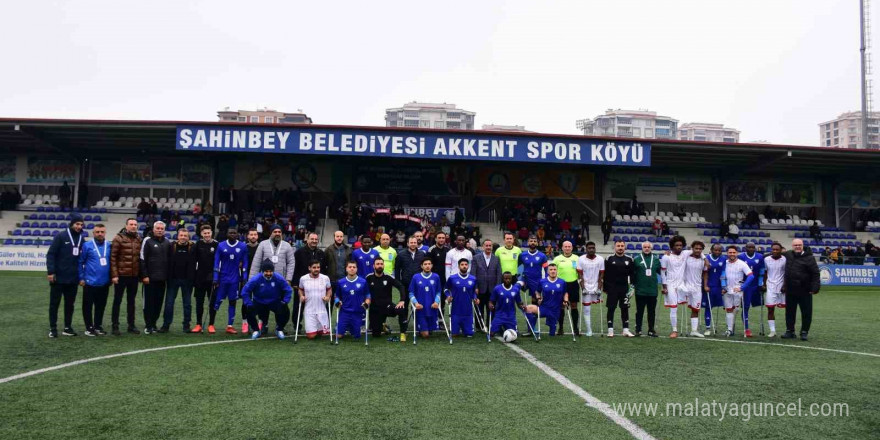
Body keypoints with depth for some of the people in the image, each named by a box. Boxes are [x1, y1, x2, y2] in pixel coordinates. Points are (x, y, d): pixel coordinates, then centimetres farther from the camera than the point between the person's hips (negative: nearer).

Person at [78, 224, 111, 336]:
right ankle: (89, 327, 15)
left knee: (101, 306, 12)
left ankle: (98, 326, 24)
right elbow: (80, 262, -1)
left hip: (105, 283, 3)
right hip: (90, 282, -3)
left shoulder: (109, 246, 4)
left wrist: (111, 277, 9)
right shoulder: (87, 246, -4)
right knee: (88, 306, 5)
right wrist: (81, 278, -4)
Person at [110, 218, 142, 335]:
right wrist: (114, 275, -13)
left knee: (131, 301, 12)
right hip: (121, 275, -4)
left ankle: (131, 325, 20)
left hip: (134, 276, 4)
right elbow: (113, 257, -9)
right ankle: (115, 326, 13)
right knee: (117, 301, 6)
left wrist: (141, 274, 7)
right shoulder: (119, 238, -6)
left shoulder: (139, 239, 7)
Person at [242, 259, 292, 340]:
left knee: (285, 312, -24)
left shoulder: (279, 278, -20)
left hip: (275, 302, 0)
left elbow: (288, 290, -7)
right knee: (249, 312, -26)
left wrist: (285, 301, -15)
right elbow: (245, 292, -15)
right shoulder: (255, 279, -22)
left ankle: (279, 330, 9)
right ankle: (256, 330, 6)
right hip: (259, 303, 0)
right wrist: (249, 304, -20)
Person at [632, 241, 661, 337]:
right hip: (640, 291, -2)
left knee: (652, 311, 9)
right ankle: (638, 330, 12)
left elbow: (660, 271, 11)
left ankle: (651, 330, 18)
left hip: (653, 290, 2)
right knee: (639, 311, 5)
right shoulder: (636, 259, -1)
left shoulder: (656, 259, 7)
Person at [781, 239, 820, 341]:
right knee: (789, 312, 11)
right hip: (790, 290, 5)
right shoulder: (788, 255, 6)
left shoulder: (809, 258, -9)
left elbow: (815, 274, -12)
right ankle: (790, 331, 21)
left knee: (806, 313, 4)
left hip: (804, 291, -5)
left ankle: (804, 332, 14)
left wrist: (814, 288, -18)